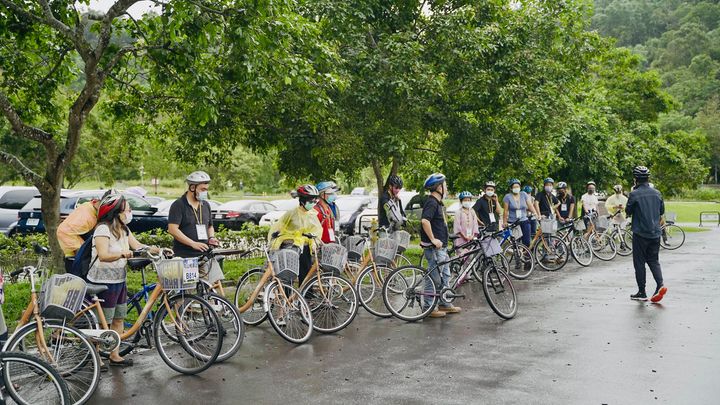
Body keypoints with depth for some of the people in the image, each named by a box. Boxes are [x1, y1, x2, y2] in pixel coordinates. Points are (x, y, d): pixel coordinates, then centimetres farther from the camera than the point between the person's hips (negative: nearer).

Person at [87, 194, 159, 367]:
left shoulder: (123, 229, 10)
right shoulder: (103, 229, -18)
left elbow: (137, 246, 5)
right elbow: (103, 255, -29)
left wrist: (158, 250, -7)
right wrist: (122, 254, -47)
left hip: (120, 280, 9)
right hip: (104, 281, -9)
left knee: (119, 319, 13)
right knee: (103, 322, -1)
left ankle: (114, 356, 22)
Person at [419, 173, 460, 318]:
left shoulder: (437, 202, 16)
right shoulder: (431, 202, -17)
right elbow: (425, 220, -32)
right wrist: (433, 239, -27)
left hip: (441, 247, 10)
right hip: (434, 248, -10)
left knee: (445, 275, 16)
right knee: (434, 277, -5)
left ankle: (445, 304, 25)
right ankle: (428, 307, 3)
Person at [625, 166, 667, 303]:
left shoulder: (634, 194, -13)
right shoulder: (657, 193, 4)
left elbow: (628, 212, -4)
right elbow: (662, 211, 13)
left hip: (640, 233, -5)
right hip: (655, 233, 5)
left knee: (639, 262, 4)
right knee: (653, 260, 15)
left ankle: (642, 292, 8)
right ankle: (660, 284, -6)